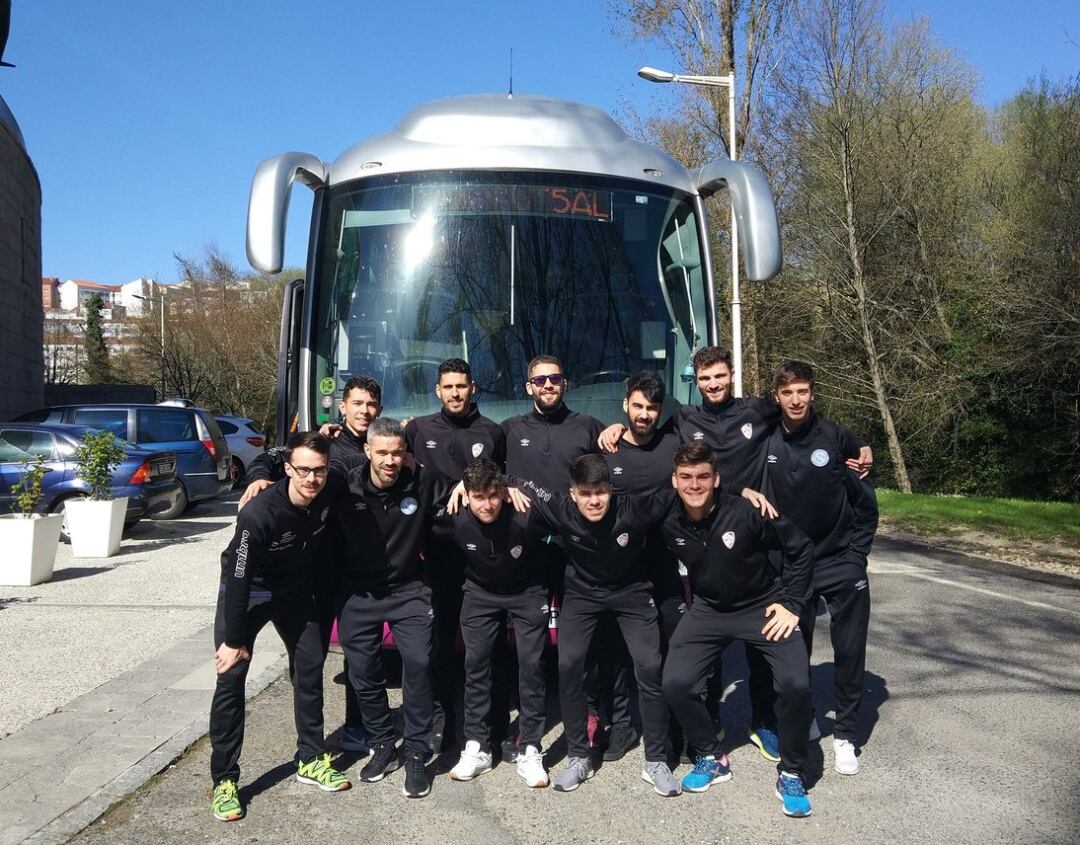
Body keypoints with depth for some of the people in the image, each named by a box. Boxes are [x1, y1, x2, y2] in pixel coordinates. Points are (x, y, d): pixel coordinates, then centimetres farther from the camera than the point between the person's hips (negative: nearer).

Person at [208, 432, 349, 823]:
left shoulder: (328, 498, -20)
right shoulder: (259, 513, -35)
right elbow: (239, 579, -27)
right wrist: (233, 640, -21)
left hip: (295, 589, 5)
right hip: (247, 591, -5)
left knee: (310, 667, 8)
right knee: (231, 679, -9)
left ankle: (311, 760, 24)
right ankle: (224, 780, 4)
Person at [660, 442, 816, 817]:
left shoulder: (746, 512, -24)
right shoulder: (670, 525, -14)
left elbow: (799, 548, -11)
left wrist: (792, 603, -11)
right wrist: (682, 602, 3)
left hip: (763, 606, -2)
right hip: (708, 610, 3)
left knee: (796, 683, -22)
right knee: (675, 683, -15)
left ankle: (791, 773, 5)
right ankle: (712, 757, 13)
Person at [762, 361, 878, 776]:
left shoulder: (837, 438, -9)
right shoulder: (766, 442, -5)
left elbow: (865, 500, 0)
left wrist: (857, 551, -1)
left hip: (841, 563, -1)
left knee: (850, 651, 3)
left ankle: (845, 734, 18)